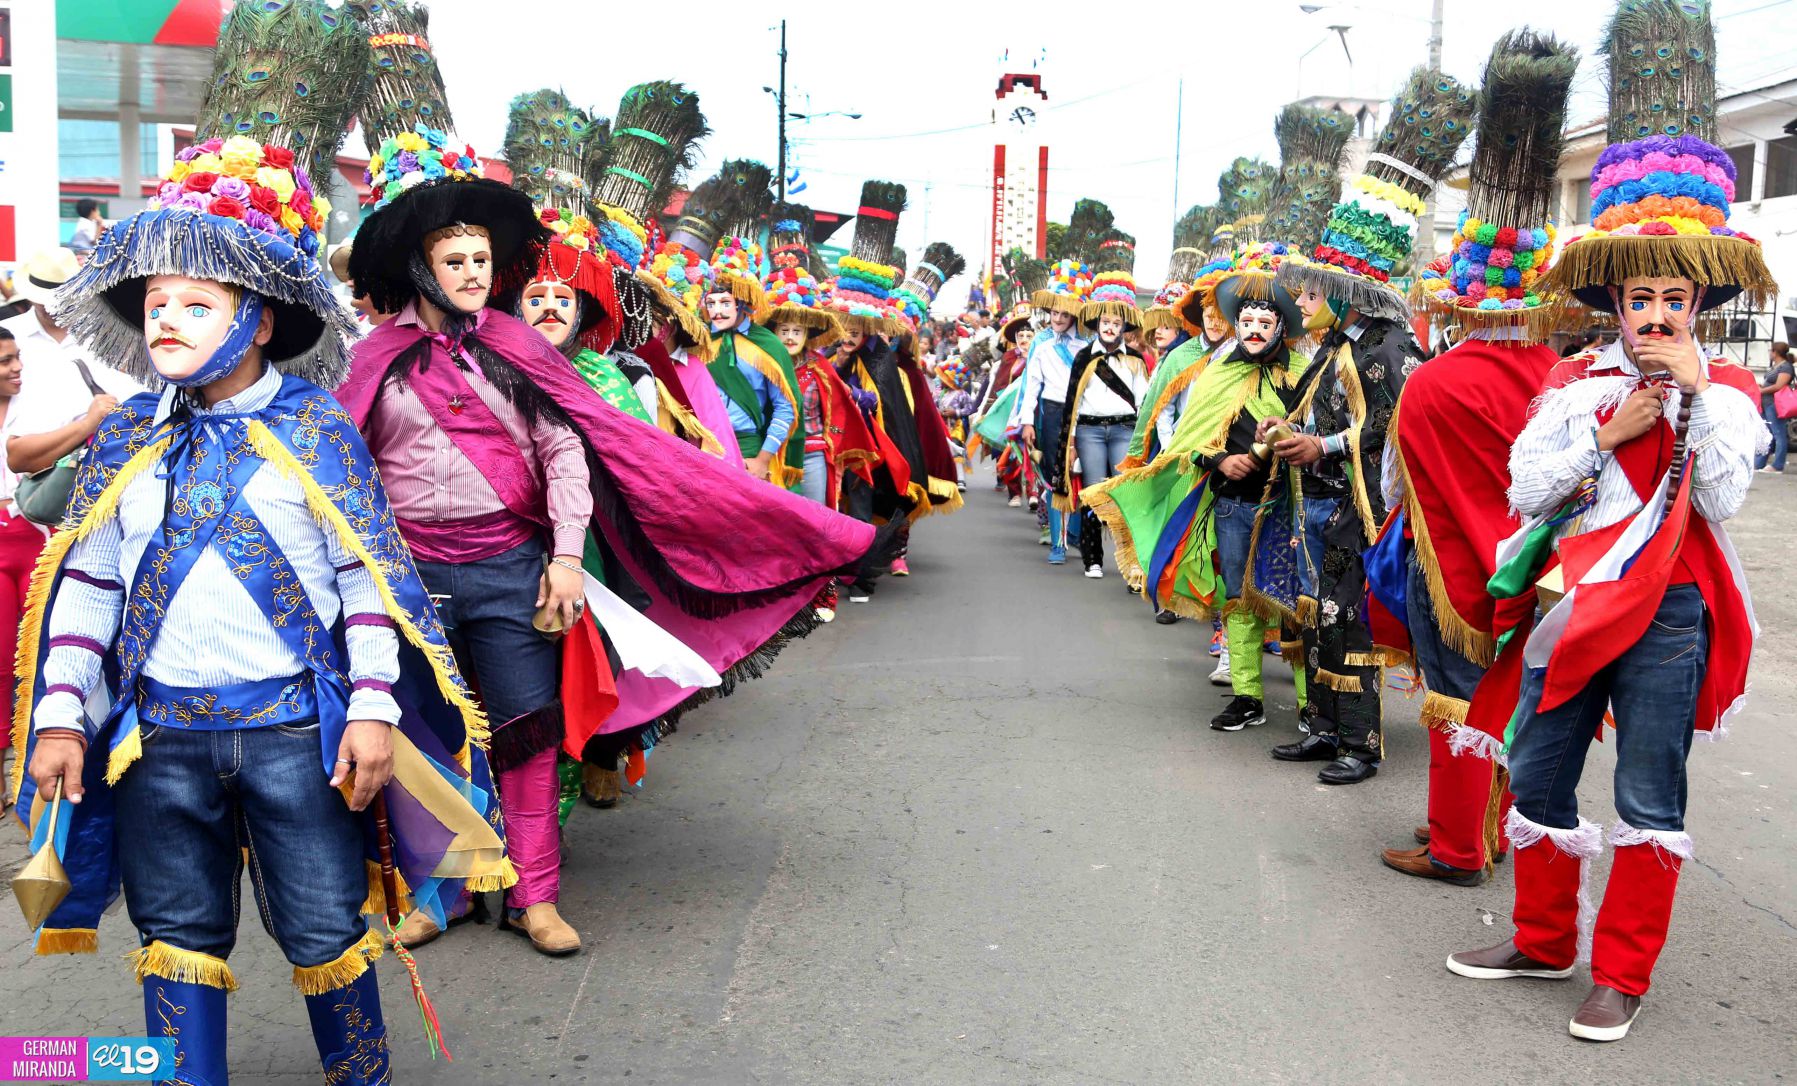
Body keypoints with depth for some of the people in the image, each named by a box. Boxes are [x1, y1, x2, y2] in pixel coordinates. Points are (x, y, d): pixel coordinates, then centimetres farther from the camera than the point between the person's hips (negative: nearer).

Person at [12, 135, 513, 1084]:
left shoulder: (316, 427, -2)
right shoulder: (125, 438, 8)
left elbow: (370, 573, -4)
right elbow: (83, 583, 11)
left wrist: (374, 705, -10)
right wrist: (59, 712, 5)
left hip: (297, 727, -3)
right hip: (160, 730, 3)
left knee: (324, 928, 7)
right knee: (177, 931, 13)